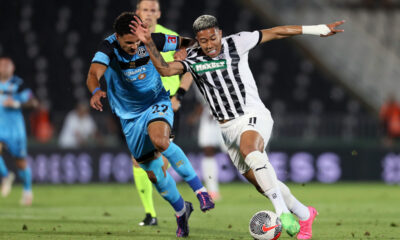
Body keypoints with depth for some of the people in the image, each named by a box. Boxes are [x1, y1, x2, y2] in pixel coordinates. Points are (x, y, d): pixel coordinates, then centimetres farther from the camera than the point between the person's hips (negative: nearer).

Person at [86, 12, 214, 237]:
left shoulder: (151, 41, -18)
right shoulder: (109, 48, -22)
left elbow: (186, 43, -2)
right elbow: (94, 74, -39)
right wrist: (96, 91, -59)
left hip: (157, 103, -2)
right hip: (130, 117, 2)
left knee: (159, 140, -36)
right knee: (155, 173, 7)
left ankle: (200, 189, -24)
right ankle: (181, 210, 35)